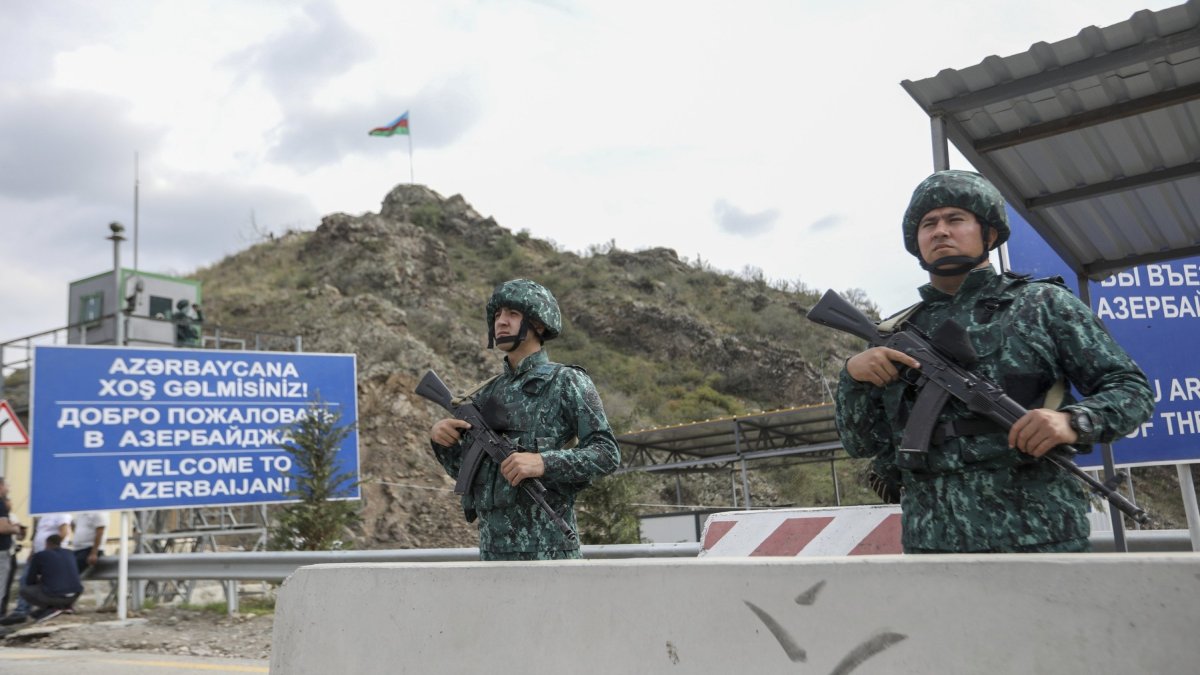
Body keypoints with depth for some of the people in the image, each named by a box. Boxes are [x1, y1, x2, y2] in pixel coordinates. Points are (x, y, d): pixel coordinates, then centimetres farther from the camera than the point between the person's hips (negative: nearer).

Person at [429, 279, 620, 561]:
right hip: (493, 546, 6)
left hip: (546, 547, -6)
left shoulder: (567, 382, -2)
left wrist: (544, 462, -22)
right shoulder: (487, 394, 15)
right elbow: (462, 468, 20)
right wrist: (441, 438, -1)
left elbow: (607, 453, -9)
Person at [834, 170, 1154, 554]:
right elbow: (861, 443, 11)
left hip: (1037, 540, -2)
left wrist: (1074, 421, -17)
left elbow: (1132, 389, 3)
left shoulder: (1043, 303, 5)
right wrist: (853, 376, -7)